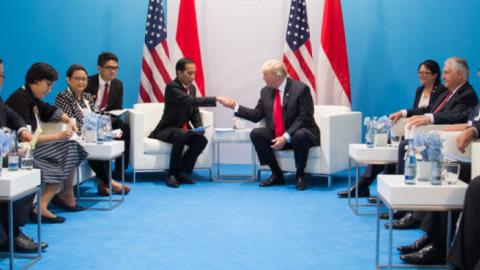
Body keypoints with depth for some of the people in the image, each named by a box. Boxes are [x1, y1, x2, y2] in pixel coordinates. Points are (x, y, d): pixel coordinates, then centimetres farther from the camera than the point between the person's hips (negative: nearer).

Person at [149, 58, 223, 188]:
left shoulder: (192, 88, 7)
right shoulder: (172, 87, -19)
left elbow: (195, 111, 13)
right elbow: (192, 101, -33)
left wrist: (199, 127, -8)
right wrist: (216, 99, -39)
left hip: (184, 129, 7)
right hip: (167, 130, -7)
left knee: (202, 140, -19)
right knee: (181, 135, -37)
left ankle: (182, 172, -7)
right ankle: (172, 174, -23)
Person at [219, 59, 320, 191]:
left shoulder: (301, 89, -13)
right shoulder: (265, 91, 6)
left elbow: (304, 117, -19)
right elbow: (256, 115, 7)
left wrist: (286, 137, -27)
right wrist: (234, 106, -3)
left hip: (299, 134, -6)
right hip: (276, 136, 6)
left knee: (300, 135, -38)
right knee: (256, 133, -17)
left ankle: (300, 175, -14)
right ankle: (277, 174, -7)